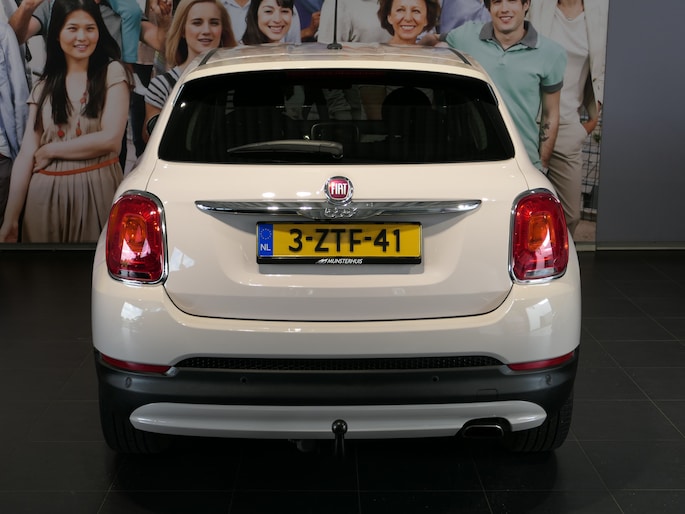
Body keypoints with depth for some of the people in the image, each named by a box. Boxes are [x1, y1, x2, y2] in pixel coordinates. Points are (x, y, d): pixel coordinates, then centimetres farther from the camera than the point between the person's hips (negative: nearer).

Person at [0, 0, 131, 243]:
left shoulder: (112, 72, 0)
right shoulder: (44, 86, 8)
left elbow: (110, 139, -10)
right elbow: (26, 154, 3)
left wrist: (49, 151, -3)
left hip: (98, 189, -3)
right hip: (46, 195, 3)